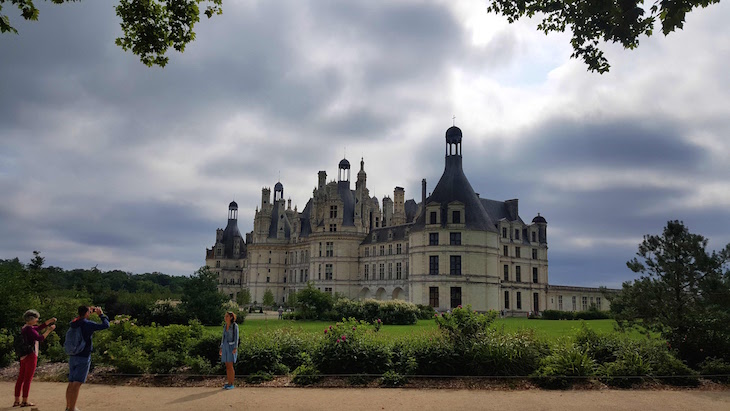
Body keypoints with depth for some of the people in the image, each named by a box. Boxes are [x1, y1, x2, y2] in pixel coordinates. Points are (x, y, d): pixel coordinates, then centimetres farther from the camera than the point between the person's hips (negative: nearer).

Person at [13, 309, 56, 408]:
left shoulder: (25, 327, 13)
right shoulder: (29, 329, -15)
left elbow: (39, 327, 22)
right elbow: (40, 338, -20)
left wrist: (49, 321, 13)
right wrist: (49, 330, -11)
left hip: (24, 356, 9)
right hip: (31, 356, -9)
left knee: (21, 378, 10)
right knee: (28, 379, -4)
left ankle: (17, 401, 13)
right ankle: (25, 401, 0)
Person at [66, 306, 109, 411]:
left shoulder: (74, 323, 6)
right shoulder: (88, 324, -15)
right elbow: (105, 325, -13)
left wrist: (90, 311, 25)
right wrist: (101, 314, 0)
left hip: (72, 357, 7)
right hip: (84, 357, -7)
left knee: (71, 383, 14)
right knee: (77, 384, -7)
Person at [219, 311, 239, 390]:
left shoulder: (235, 325, -8)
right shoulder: (225, 326, 12)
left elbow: (236, 337, -12)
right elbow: (223, 337, 17)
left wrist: (235, 348, -21)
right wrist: (221, 348, 15)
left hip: (231, 347, -7)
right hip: (225, 347, 7)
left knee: (230, 366, -8)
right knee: (227, 366, 6)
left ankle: (231, 384, -1)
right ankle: (228, 383, 12)